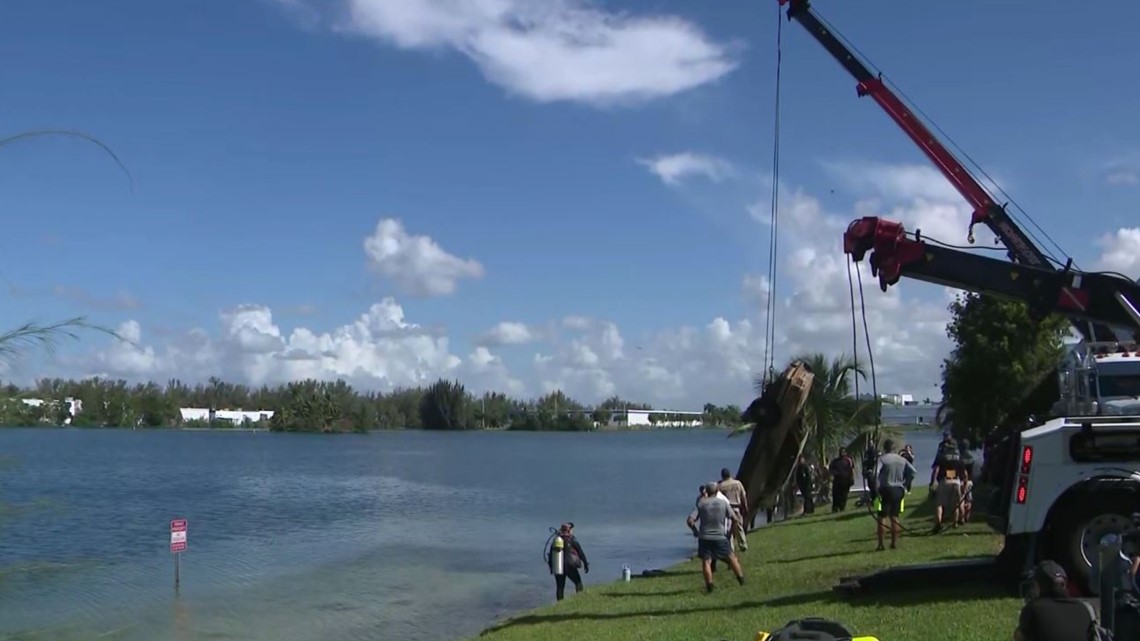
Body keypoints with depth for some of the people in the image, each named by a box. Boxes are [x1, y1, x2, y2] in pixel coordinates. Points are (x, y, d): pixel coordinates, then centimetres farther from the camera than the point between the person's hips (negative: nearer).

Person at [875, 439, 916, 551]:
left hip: (886, 490, -4)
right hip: (899, 490, 4)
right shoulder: (902, 460, 8)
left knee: (882, 517, 0)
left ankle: (880, 544, -3)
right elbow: (914, 472, 5)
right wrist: (905, 484, 9)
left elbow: (876, 473, -23)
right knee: (894, 517, 13)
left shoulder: (882, 459, -8)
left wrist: (876, 487, -14)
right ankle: (894, 542, 15)